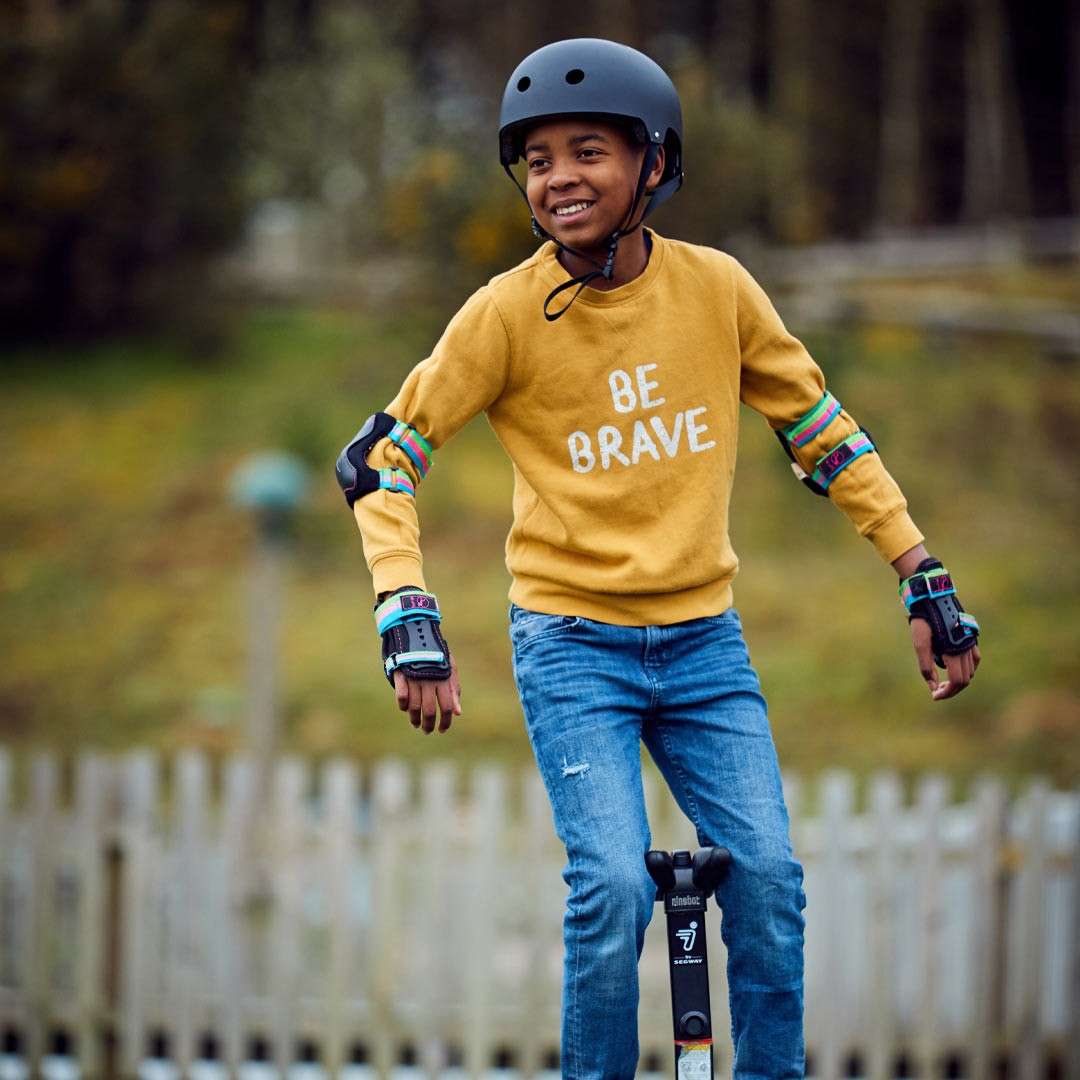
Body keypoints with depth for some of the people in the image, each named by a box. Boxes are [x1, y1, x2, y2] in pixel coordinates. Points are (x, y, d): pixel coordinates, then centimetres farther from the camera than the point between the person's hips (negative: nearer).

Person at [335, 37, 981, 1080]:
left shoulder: (716, 287, -4)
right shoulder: (508, 311, -11)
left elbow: (819, 427, 8)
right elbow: (379, 458, -5)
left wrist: (924, 578, 7)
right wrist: (408, 620, -17)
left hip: (703, 641, 3)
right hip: (572, 645, -3)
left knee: (769, 879, -7)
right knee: (614, 889, -17)